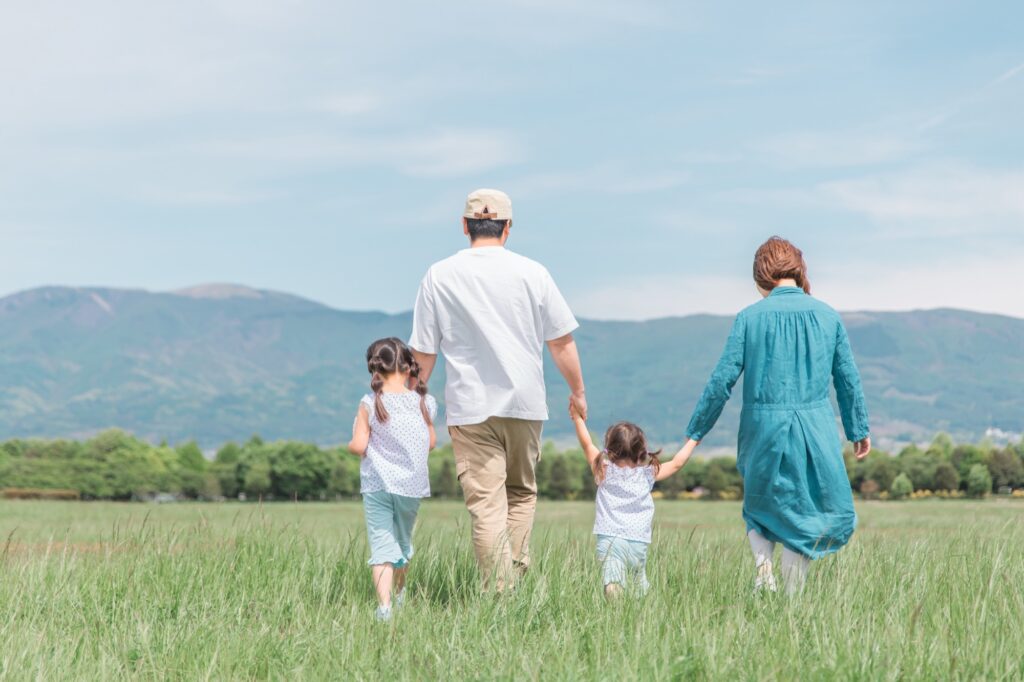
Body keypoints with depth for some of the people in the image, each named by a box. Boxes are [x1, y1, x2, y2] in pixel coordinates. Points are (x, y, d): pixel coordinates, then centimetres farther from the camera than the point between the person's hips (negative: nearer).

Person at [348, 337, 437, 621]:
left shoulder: (370, 404, -9)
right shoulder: (423, 403, -1)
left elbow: (358, 446, -11)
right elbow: (431, 443, 9)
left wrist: (351, 445, 10)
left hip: (377, 484, -3)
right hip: (412, 484, 3)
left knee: (381, 543, -5)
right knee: (403, 540, 22)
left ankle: (384, 605, -19)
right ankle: (399, 594, 41)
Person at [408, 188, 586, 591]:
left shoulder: (439, 277, 0)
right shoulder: (532, 273, 1)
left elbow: (423, 352, 2)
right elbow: (561, 342, 4)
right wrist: (577, 392, 18)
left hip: (469, 407, -1)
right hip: (525, 404, 1)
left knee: (485, 505, -4)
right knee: (521, 493, 18)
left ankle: (498, 592, -11)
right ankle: (515, 578, 9)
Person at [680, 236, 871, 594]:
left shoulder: (750, 317, -3)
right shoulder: (827, 316, 2)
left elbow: (722, 380, -4)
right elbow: (848, 379, 8)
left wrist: (694, 433, 4)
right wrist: (859, 430, 21)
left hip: (764, 428, 0)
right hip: (815, 430, 1)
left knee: (760, 504, 20)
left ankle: (762, 562, -5)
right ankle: (793, 594, 3)